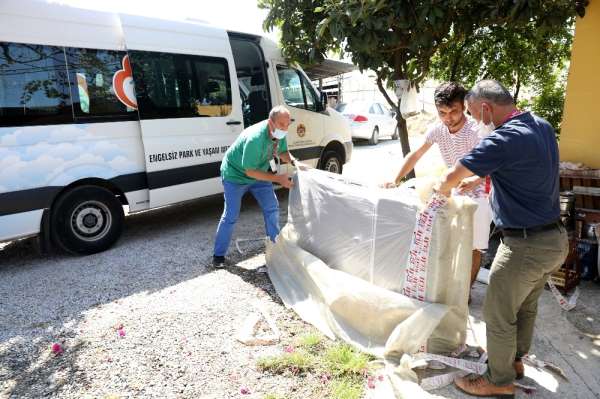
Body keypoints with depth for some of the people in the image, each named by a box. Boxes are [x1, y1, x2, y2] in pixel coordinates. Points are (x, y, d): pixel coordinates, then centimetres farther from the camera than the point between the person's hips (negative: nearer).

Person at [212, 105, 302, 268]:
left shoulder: (279, 133, -15)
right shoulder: (255, 138, -39)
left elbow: (283, 152, 3)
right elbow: (249, 171, -32)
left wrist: (294, 161, -18)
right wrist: (278, 178, -32)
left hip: (258, 173, 7)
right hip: (236, 174, -7)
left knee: (272, 208, 4)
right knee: (231, 216, -5)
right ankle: (219, 255, 11)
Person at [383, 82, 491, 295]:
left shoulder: (478, 131, -26)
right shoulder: (437, 129, -11)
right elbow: (416, 155, -1)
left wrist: (475, 182, -44)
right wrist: (396, 181, -6)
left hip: (477, 194, -4)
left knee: (473, 248, 4)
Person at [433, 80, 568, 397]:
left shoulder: (505, 139, -24)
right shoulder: (542, 126, 5)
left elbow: (451, 178, -18)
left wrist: (441, 189, 4)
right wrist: (477, 180, 18)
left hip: (526, 245, -9)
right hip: (555, 238, 9)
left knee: (498, 315, 8)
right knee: (525, 307, 24)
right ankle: (514, 360, 44)